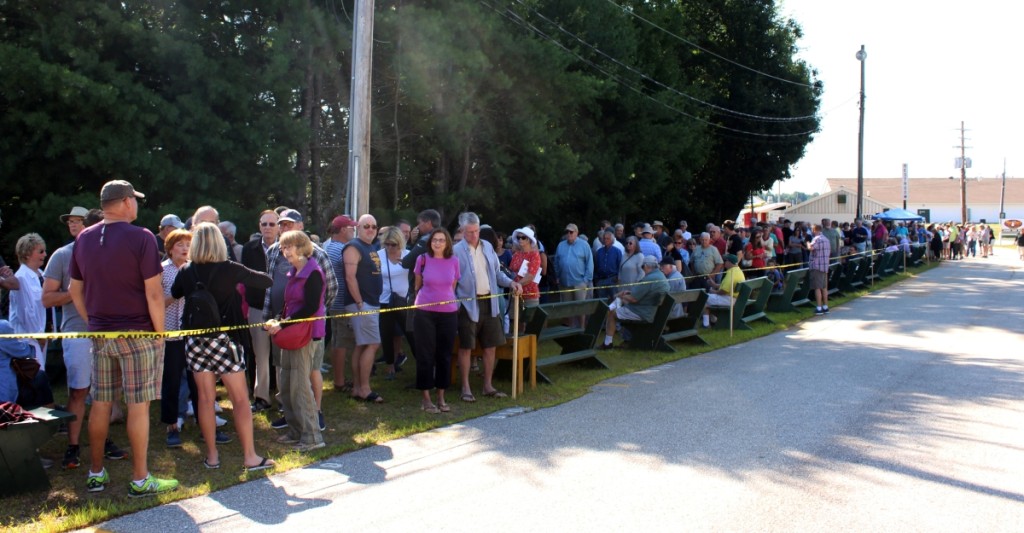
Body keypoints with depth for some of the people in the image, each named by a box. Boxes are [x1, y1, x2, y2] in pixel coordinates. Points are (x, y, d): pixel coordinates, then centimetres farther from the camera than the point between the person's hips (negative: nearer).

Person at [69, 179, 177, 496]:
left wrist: (93, 324, 19)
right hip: (138, 333, -6)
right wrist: (160, 332, -6)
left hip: (100, 334, 6)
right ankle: (140, 480, 5)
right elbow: (153, 293, -15)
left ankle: (96, 474, 23)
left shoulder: (84, 239, 7)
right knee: (138, 405, -1)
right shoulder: (141, 237, -12)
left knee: (100, 403, 13)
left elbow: (75, 290, 12)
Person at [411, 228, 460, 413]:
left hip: (449, 313, 2)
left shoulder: (454, 261, 1)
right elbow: (417, 285, 11)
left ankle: (441, 396, 18)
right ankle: (425, 397, 11)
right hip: (425, 312, -2)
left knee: (444, 354, 8)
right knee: (425, 354, 3)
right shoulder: (422, 259, -3)